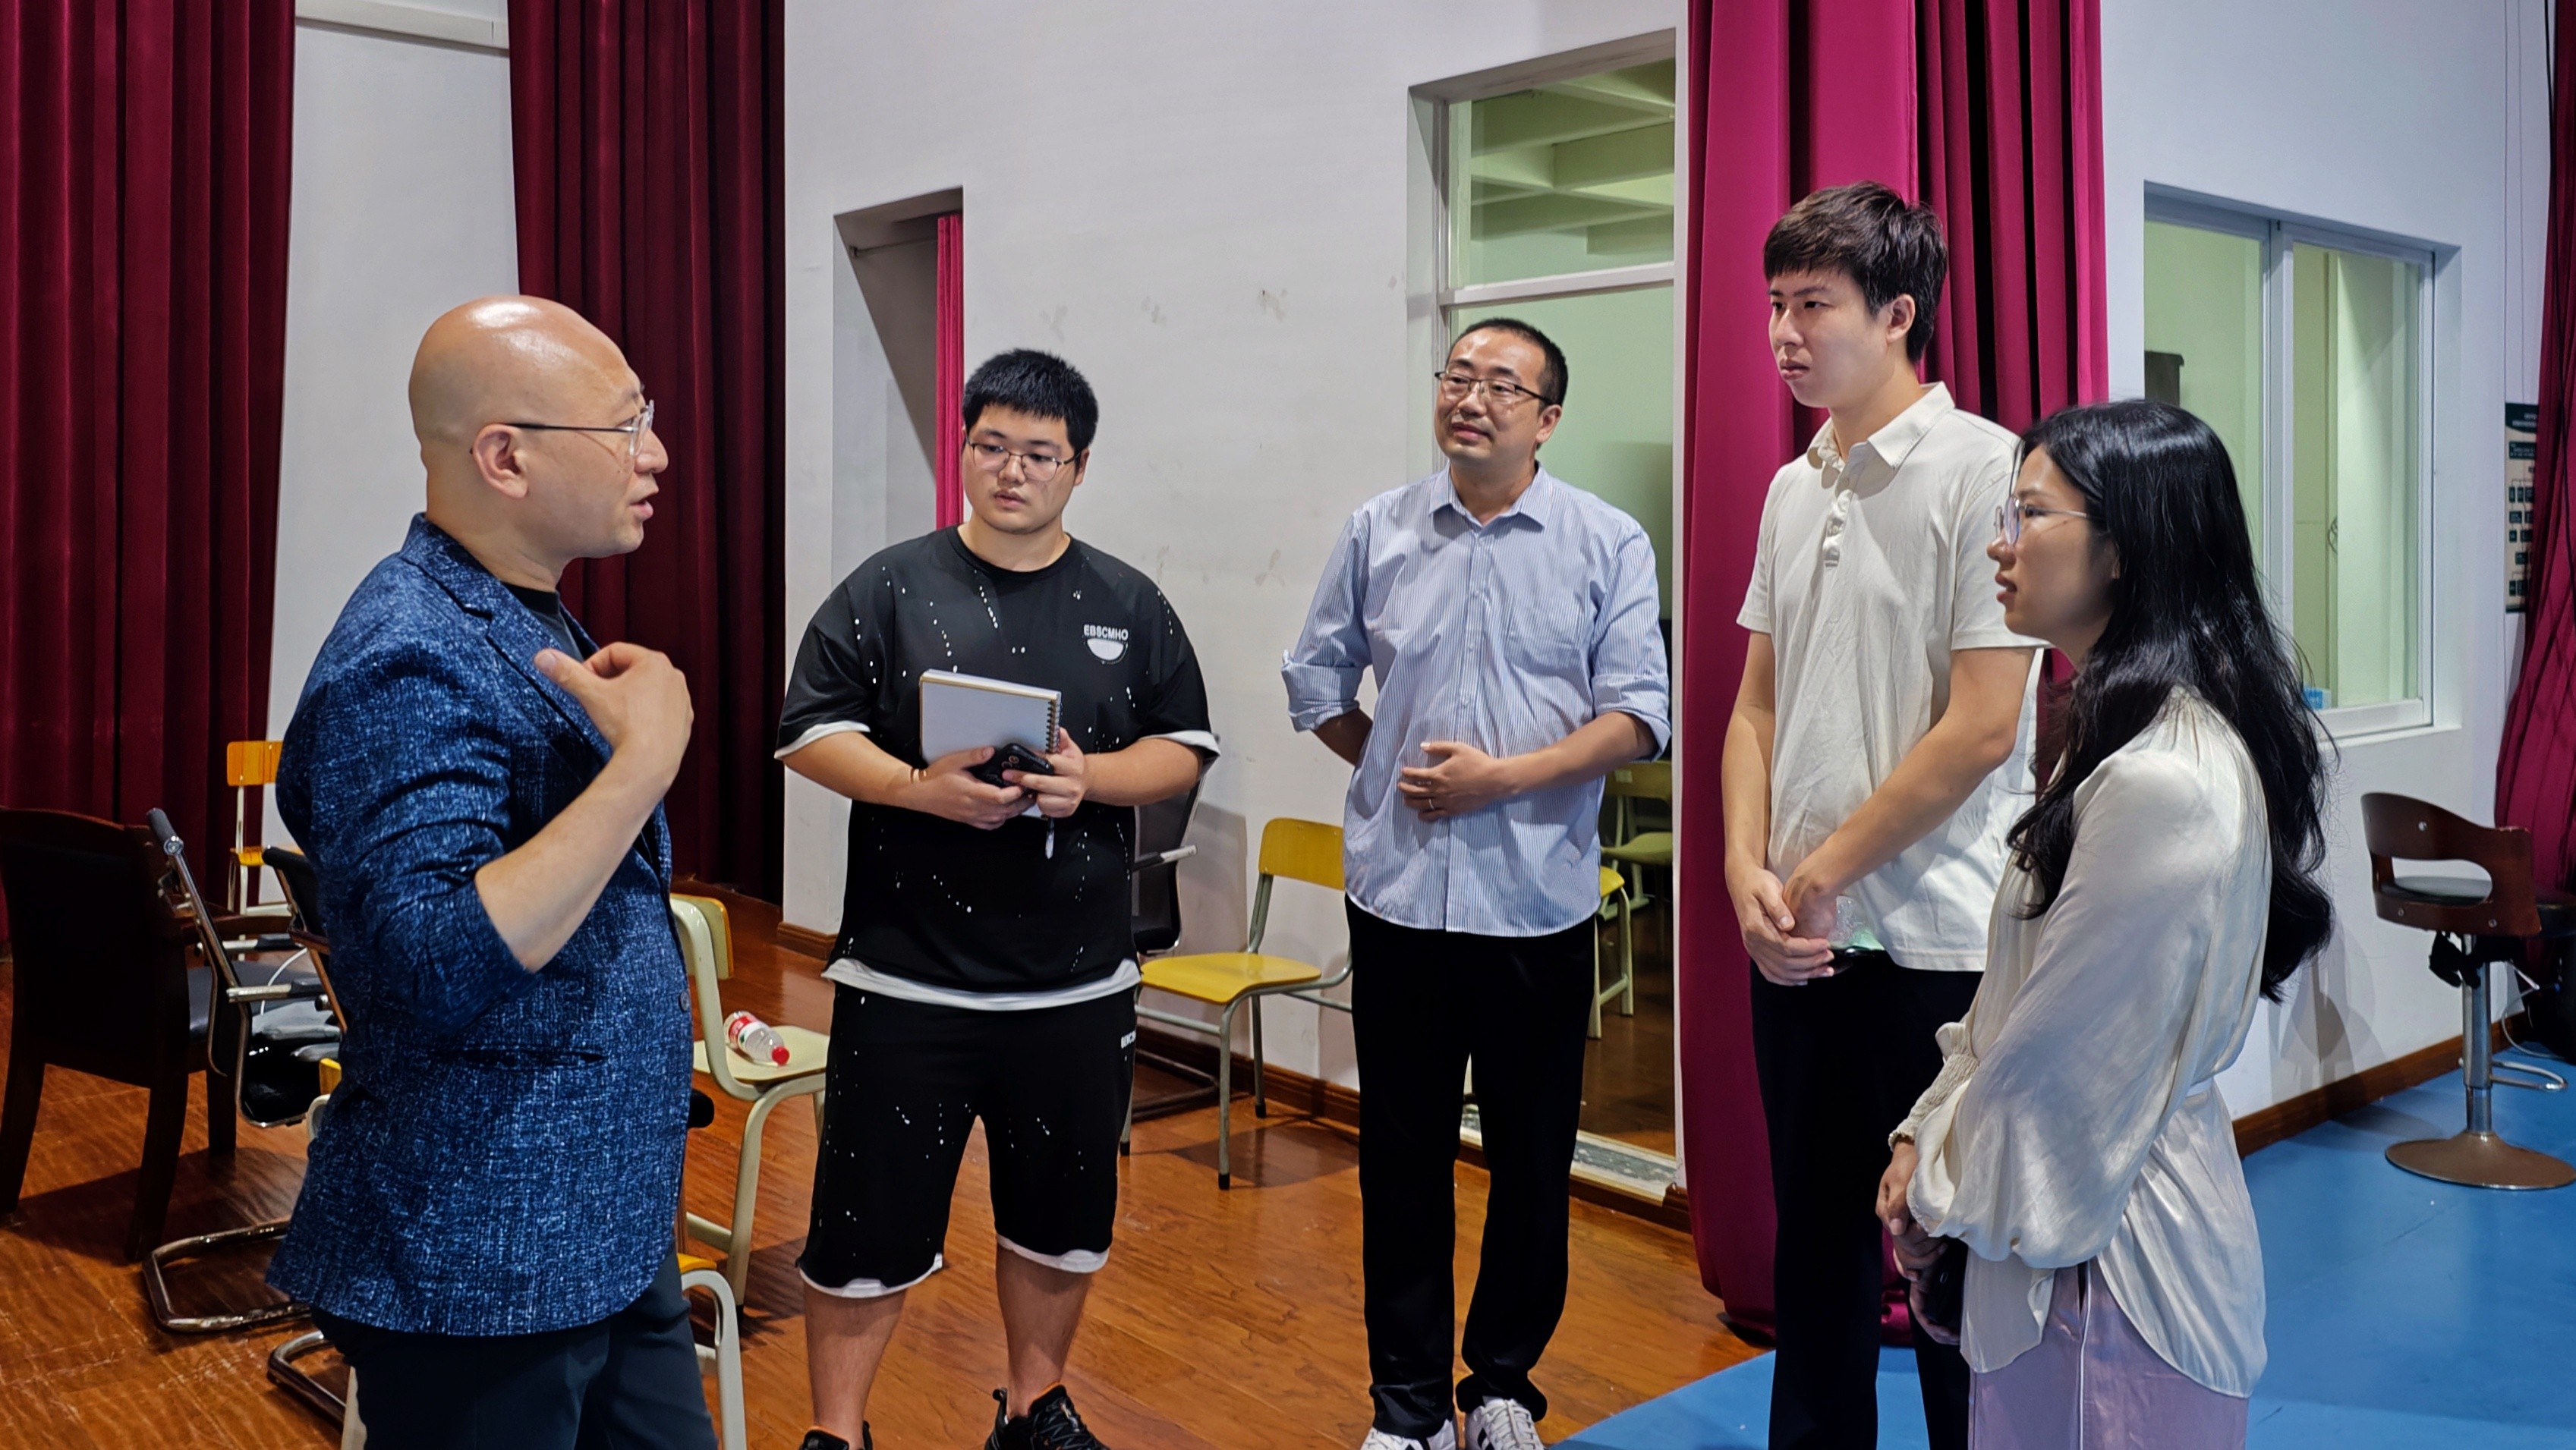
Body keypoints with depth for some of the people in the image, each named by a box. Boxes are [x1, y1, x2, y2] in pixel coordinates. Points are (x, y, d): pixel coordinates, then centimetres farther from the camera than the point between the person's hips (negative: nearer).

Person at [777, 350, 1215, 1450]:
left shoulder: (1127, 605, 6)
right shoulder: (889, 589, 0)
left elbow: (1184, 749, 6)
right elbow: (810, 732, -3)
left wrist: (1090, 778, -14)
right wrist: (920, 789, -20)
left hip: (1078, 985, 3)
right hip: (905, 978, -2)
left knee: (1063, 1215, 16)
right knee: (868, 1221, 5)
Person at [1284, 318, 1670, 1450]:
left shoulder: (1608, 543, -1)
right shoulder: (1378, 531, 6)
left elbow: (1638, 716, -7)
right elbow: (1317, 681, 15)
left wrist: (1502, 777, -15)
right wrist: (1396, 771, 7)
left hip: (1536, 900, -2)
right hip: (1397, 891, 2)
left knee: (1532, 1161, 10)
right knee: (1401, 1160, 9)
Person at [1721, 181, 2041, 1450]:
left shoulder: (1983, 467, -11)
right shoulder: (1793, 488, 11)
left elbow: (1983, 728, -16)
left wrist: (1820, 873, -11)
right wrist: (1748, 872, -2)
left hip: (1934, 942, -6)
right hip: (1796, 940, 7)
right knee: (1813, 1238, 17)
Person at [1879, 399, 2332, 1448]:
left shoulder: (2162, 782, -26)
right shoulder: (2126, 733, 7)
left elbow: (2067, 1056, -20)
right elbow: (2020, 998, 12)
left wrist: (1944, 1191, -5)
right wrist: (1927, 1133, 6)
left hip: (2110, 1250, -9)